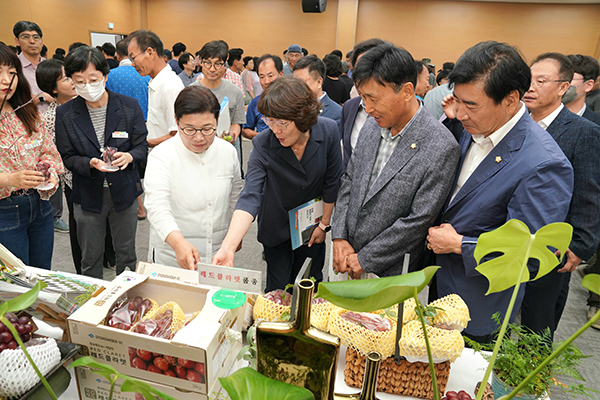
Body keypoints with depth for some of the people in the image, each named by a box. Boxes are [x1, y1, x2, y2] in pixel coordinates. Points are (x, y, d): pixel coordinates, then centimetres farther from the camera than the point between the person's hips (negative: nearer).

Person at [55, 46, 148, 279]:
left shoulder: (129, 107, -6)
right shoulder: (65, 114, -5)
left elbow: (142, 146, -2)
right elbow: (67, 157, -1)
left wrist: (129, 156, -24)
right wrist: (90, 163, -22)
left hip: (124, 192, 0)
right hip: (87, 196, 0)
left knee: (126, 254, 15)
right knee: (90, 259, 14)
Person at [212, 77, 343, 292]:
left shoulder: (328, 131, -20)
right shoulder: (262, 144, -25)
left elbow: (332, 183, -8)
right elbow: (250, 197, -33)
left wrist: (324, 224, -1)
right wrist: (228, 247, -45)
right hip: (277, 226, -1)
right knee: (279, 290, 6)